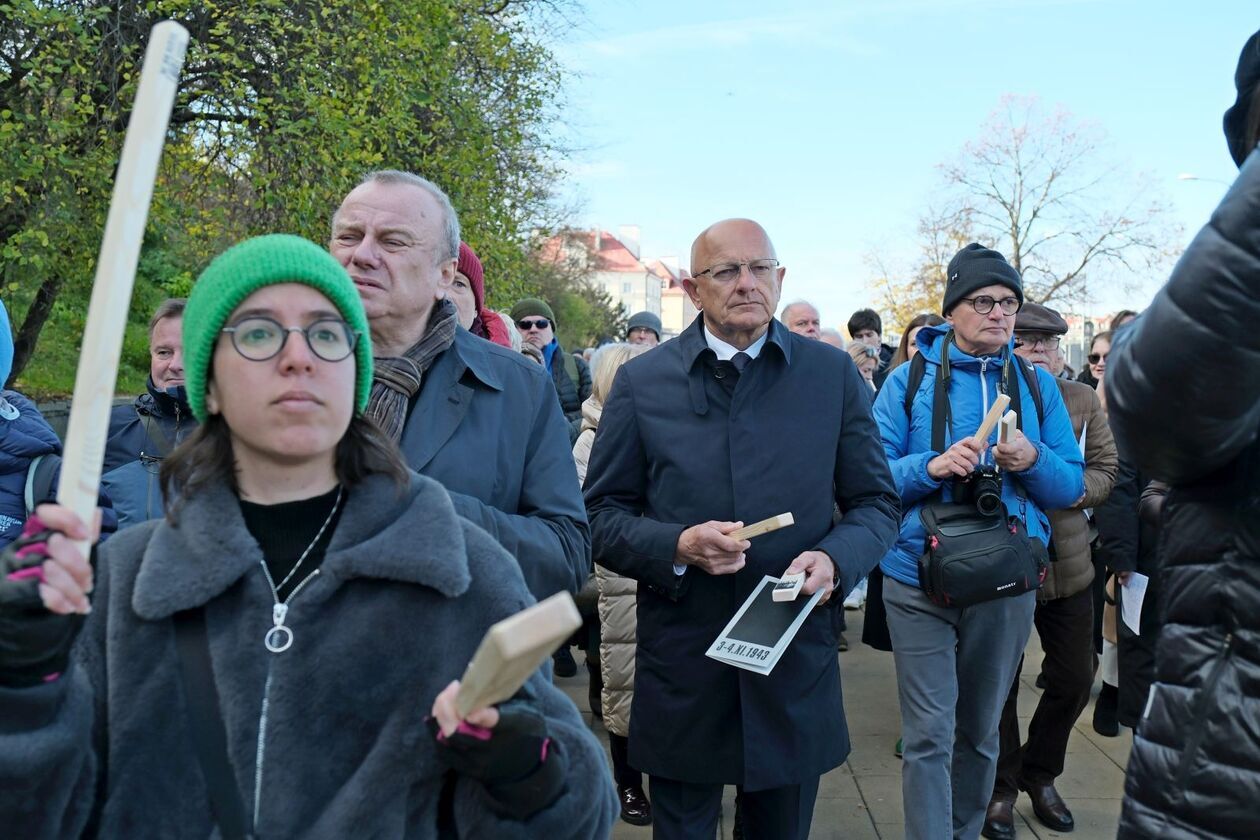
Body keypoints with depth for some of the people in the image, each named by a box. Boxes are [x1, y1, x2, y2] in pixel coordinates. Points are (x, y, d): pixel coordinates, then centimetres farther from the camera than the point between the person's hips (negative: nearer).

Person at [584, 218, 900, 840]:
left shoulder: (833, 375, 2)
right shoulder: (642, 381, -1)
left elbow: (876, 504, 6)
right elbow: (601, 515, 0)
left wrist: (834, 557, -15)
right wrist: (676, 546, -18)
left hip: (798, 672, 1)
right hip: (681, 668, -1)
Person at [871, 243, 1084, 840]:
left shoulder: (1038, 386, 7)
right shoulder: (908, 381, -1)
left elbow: (1071, 488, 6)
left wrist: (1034, 461, -15)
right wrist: (933, 466, -24)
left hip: (1008, 584, 3)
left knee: (980, 732, 17)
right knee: (929, 738, -2)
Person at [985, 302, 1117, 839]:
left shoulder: (1082, 399, 2)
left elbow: (1105, 472, 2)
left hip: (1068, 563, 4)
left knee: (1074, 680, 13)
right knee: (1002, 684, 8)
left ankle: (1039, 774, 37)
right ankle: (1002, 787, 29)